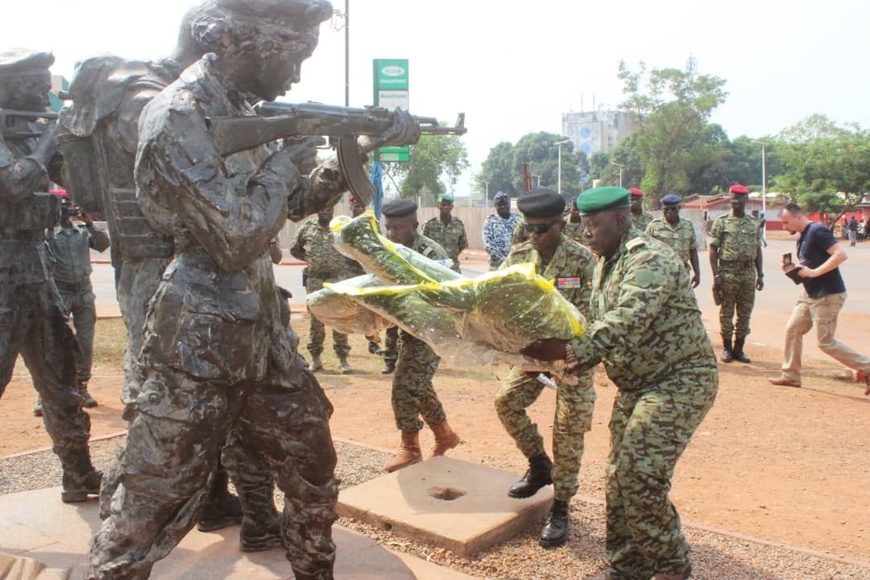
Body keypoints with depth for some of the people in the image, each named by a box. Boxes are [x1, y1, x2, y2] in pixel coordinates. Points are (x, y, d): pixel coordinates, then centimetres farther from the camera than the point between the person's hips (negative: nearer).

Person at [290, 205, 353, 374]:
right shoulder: (307, 227, 6)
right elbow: (294, 249, 16)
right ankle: (315, 357, 17)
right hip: (314, 279, 2)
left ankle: (342, 358, 8)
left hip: (338, 278, -1)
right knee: (315, 318, 6)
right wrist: (309, 258, 3)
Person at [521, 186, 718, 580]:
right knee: (620, 476, 9)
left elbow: (624, 325, -33)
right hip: (636, 384, 9)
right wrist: (578, 360, -1)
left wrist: (570, 350, -35)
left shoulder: (650, 260, -20)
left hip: (679, 380, -9)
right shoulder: (605, 264, 11)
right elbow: (601, 325, 14)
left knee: (640, 475, -14)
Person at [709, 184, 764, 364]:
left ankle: (739, 348, 16)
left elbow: (758, 251, 15)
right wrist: (716, 275, -11)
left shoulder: (753, 224, 11)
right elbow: (713, 249, -4)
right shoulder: (722, 222, -1)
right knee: (726, 312, 2)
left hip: (749, 273, 4)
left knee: (745, 313, 7)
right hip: (728, 272, -4)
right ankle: (727, 348, 12)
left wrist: (760, 275, 10)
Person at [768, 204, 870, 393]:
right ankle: (790, 375, 18)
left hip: (828, 296, -10)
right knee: (792, 329, 9)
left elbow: (841, 254, -26)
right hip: (810, 294, 10)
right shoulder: (802, 238, 13)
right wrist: (793, 268, 3)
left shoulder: (817, 231, -17)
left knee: (826, 343, -4)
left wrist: (814, 272, -25)